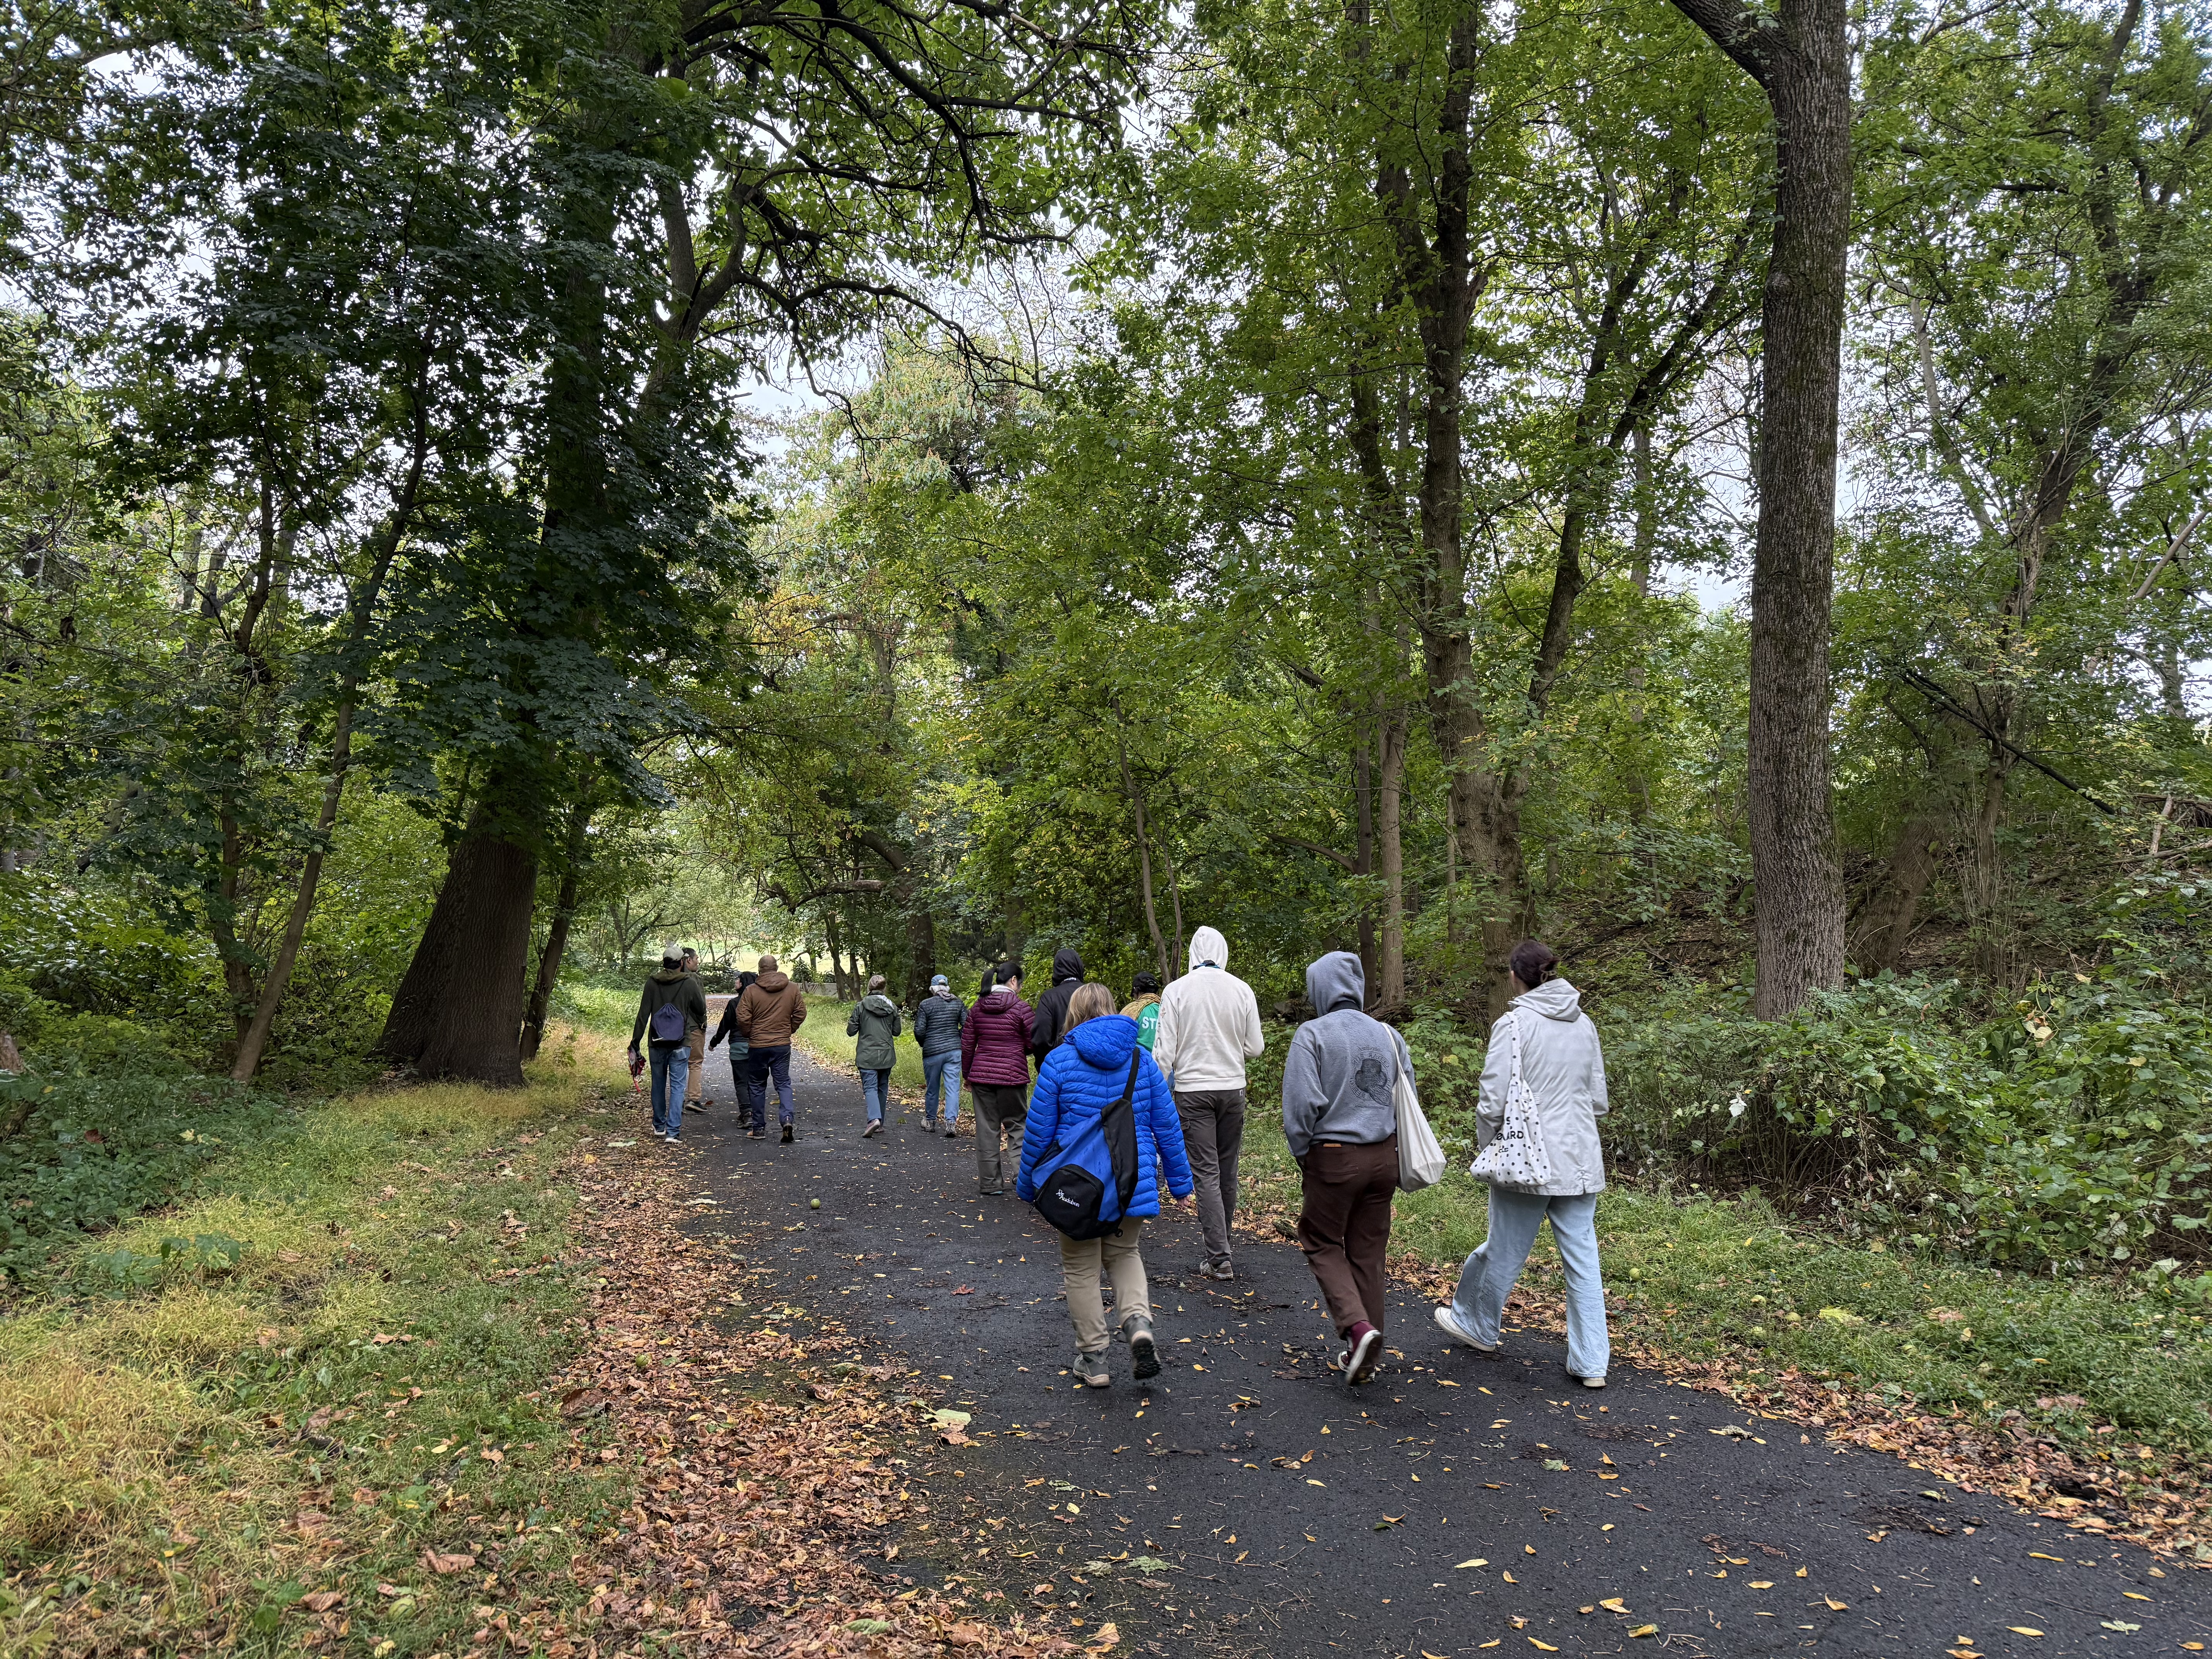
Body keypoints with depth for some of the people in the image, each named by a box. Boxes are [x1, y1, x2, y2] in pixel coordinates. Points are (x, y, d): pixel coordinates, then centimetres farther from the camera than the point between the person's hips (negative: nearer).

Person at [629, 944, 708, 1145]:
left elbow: (643, 1015, -2)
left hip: (657, 1044, 2)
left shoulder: (652, 984, -1)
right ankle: (673, 1131, -8)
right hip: (680, 1045, -2)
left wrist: (635, 1043, 3)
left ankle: (659, 1126, 29)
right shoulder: (690, 984, -5)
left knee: (659, 1085, 17)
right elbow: (701, 1009, 8)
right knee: (677, 1086, -1)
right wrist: (702, 1024, 31)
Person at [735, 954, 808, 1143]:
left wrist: (748, 1035, 8)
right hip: (783, 1045, 1)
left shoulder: (751, 991, -9)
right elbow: (801, 1014, 3)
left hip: (758, 1045, -1)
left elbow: (743, 1019, -10)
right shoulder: (793, 989, -1)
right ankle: (787, 1118, -16)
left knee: (758, 1085, 13)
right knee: (783, 1084, 7)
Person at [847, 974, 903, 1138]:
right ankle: (880, 1124, 20)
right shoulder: (892, 1007, 1)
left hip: (867, 1055, -3)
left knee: (870, 1088, -6)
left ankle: (874, 1119, -27)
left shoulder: (861, 1006, -7)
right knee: (882, 1088, 14)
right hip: (887, 1055, 3)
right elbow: (897, 1031, 6)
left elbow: (851, 1031, -4)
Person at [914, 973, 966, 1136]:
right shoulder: (958, 1003, 3)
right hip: (954, 1050, 2)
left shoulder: (926, 1005, -6)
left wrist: (923, 1044, 12)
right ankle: (951, 1122, -12)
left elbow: (919, 1031, -8)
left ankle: (930, 1120, 29)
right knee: (952, 1087, 0)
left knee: (932, 1088, 13)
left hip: (932, 1052, -2)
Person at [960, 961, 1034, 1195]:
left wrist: (967, 1074, 19)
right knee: (1017, 1127, 7)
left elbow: (967, 1045, 9)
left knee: (986, 1130, 9)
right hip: (1012, 1077, -4)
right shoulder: (1022, 1008, -9)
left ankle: (990, 1183, 15)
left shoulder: (978, 1008, 6)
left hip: (981, 1076, 4)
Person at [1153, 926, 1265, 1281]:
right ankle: (1220, 1239, 29)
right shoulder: (1242, 990, -2)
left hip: (1192, 1090, -2)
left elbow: (1164, 1050, -7)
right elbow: (1255, 1047, 2)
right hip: (1232, 1088, 2)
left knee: (1207, 1172, -1)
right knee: (1227, 1168, 15)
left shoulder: (1177, 991, -7)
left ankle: (1219, 1258, -4)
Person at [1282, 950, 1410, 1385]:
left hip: (1334, 1157, -5)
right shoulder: (1388, 1035, 5)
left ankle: (1358, 1326, -6)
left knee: (1322, 1243, 13)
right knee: (1369, 1252, 14)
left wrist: (1302, 1155, -1)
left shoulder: (1312, 1034, -11)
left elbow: (1302, 1104, -16)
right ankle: (1367, 1356, 21)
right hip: (1384, 1158, 5)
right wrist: (1390, 1146, 16)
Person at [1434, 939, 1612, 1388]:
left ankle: (1476, 1324, 32)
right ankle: (1591, 1361, 11)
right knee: (1583, 1260, 8)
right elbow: (1598, 1100, 12)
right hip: (1581, 1161, 5)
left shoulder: (1514, 1023, -13)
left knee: (1505, 1250, 12)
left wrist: (1486, 1148, 1)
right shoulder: (1585, 1025, 7)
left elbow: (1493, 1101, -14)